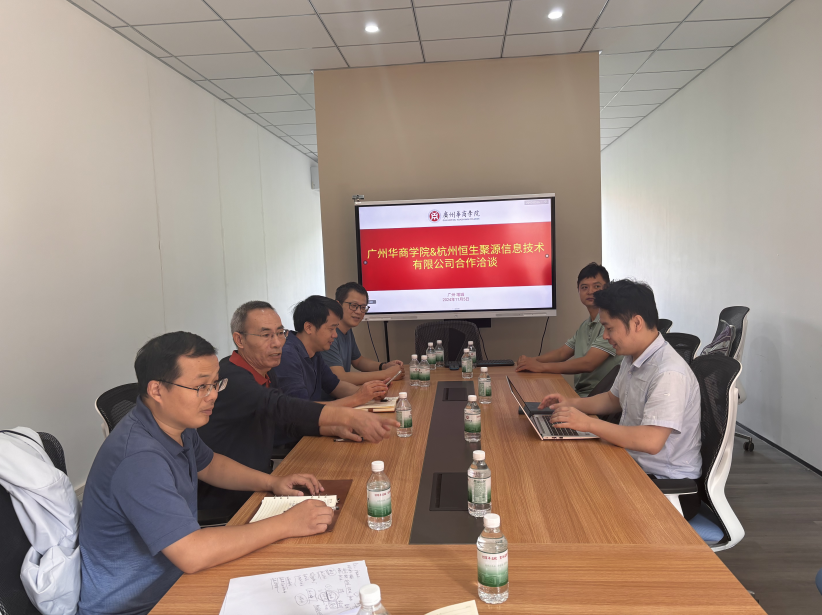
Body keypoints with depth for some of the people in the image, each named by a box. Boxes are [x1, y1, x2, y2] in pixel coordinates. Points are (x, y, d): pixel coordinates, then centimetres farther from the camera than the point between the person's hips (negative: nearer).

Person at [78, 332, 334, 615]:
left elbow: (209, 464, 18)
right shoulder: (140, 459, -31)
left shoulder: (176, 424, -1)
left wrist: (273, 482, 4)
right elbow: (192, 555, -36)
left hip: (173, 578, 8)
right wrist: (286, 524, -28)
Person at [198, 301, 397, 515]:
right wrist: (348, 415, -49)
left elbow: (286, 424, 13)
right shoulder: (229, 377, -24)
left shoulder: (267, 373, 6)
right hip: (226, 498, -8)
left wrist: (335, 429, -5)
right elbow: (280, 406, -39)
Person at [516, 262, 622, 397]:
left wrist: (541, 366, -17)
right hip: (579, 393, 8)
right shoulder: (585, 325, 18)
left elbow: (588, 363, -21)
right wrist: (533, 360, 2)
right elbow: (562, 352, 22)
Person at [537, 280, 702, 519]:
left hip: (671, 488, -8)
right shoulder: (632, 358, 5)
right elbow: (614, 399, 21)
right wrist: (572, 404, 5)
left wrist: (588, 423, -28)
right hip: (634, 465, 8)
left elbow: (651, 441, -34)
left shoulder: (669, 374, -26)